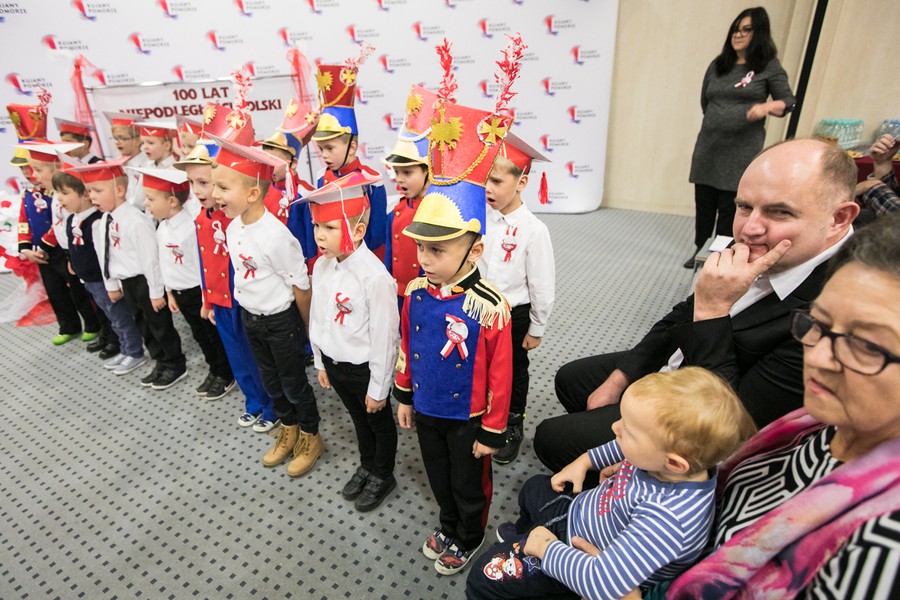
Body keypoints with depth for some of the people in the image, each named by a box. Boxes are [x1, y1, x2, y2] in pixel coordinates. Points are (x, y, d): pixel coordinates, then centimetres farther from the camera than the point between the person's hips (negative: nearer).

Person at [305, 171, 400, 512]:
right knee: (358, 419, 27)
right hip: (333, 363, 7)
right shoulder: (321, 265, -6)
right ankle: (367, 467, 50)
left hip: (364, 368, -7)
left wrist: (378, 388, -15)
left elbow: (384, 337, -23)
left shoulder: (374, 276, -29)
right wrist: (321, 362, 13)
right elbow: (317, 316, 6)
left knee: (379, 422, 18)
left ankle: (382, 477, 41)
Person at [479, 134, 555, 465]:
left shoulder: (533, 230, -21)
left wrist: (536, 329, -7)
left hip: (514, 315, -4)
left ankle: (513, 427, 42)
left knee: (513, 371, 18)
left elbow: (543, 286, -14)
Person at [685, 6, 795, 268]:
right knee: (703, 202, 7)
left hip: (741, 151, -4)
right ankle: (701, 251, 21)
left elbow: (788, 102, -1)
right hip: (708, 146, 4)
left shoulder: (769, 67, 0)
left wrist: (766, 106, -20)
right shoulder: (718, 64, 12)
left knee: (730, 207, -2)